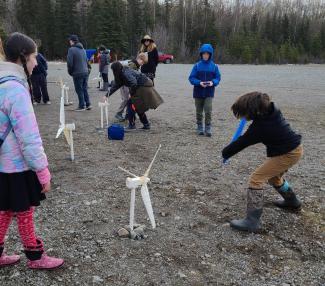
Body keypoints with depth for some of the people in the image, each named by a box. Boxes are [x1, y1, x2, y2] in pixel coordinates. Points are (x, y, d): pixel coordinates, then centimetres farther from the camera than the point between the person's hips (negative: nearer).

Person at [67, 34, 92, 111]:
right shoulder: (83, 49, 12)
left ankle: (82, 106, 5)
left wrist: (70, 72, 1)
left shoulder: (71, 49, -10)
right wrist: (86, 69, 17)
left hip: (77, 73, -7)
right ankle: (88, 104, 15)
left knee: (79, 90, 1)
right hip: (86, 72, 7)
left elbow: (70, 62, -13)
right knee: (85, 89, 14)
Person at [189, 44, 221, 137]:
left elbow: (218, 77, 4)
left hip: (209, 93, -1)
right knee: (199, 111, 11)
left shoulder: (214, 66, -1)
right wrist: (199, 82, -20)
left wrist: (213, 82, -17)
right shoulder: (197, 65, -3)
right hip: (198, 92, 1)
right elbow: (191, 78, -4)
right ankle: (200, 127, 25)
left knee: (208, 111, -11)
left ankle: (208, 128, -1)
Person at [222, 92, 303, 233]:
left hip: (287, 154, -9)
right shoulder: (270, 109, -7)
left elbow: (240, 143, -15)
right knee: (273, 177, 28)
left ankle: (252, 221, -12)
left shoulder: (260, 127, -28)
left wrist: (225, 153, -1)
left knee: (256, 179, -12)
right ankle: (292, 201, 50)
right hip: (295, 148, 9)